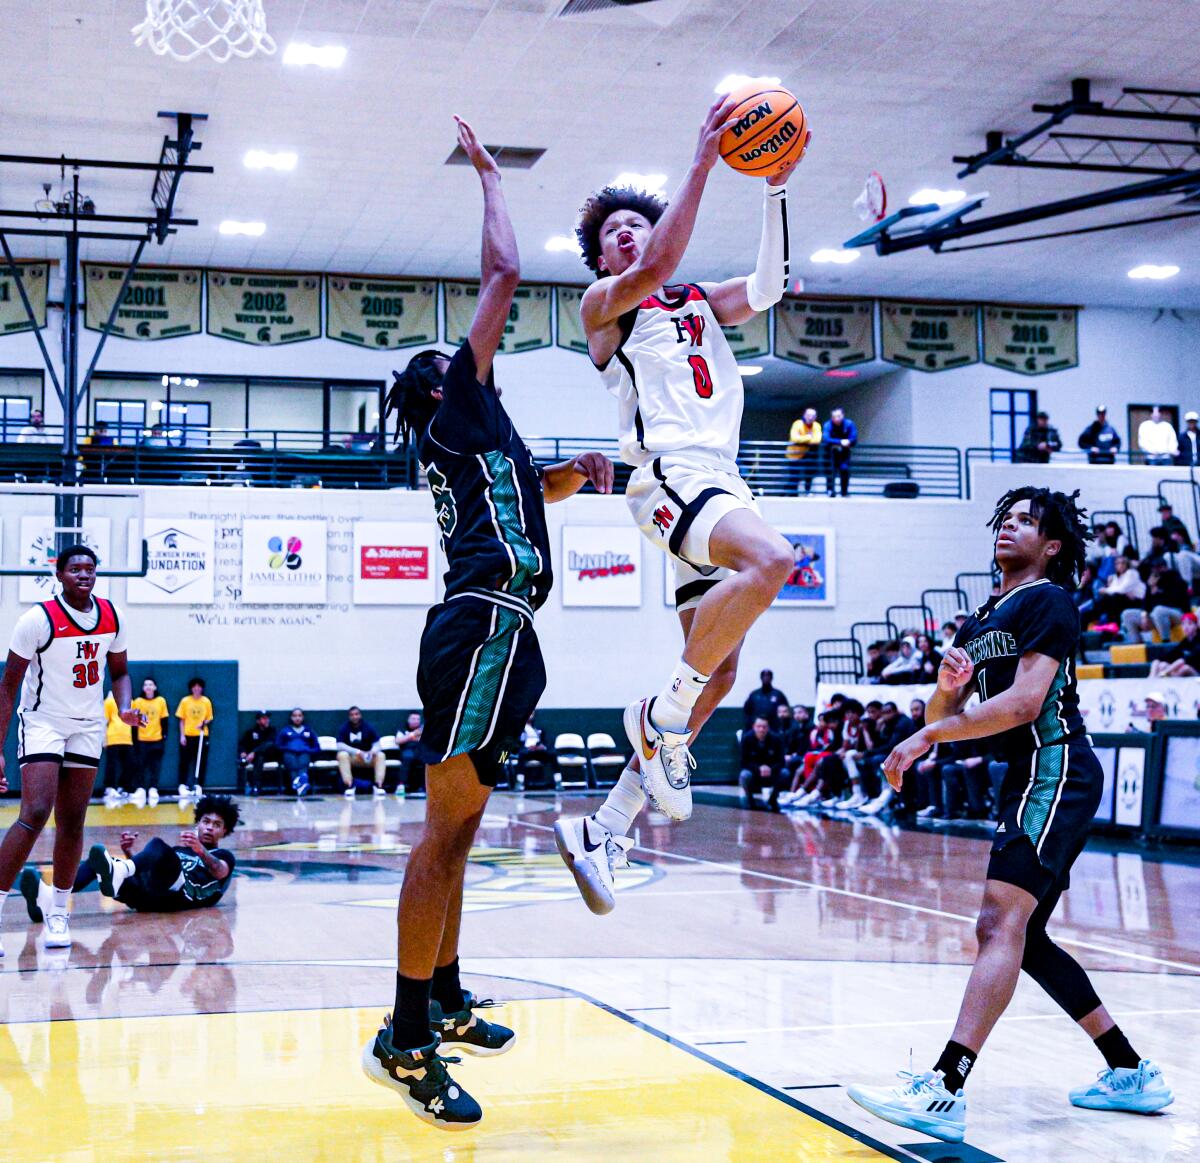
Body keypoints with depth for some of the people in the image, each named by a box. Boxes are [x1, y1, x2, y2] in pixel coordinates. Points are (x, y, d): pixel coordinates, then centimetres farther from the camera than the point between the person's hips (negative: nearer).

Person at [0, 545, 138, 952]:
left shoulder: (112, 617, -1)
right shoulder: (38, 619, -16)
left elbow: (119, 672, 14)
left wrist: (125, 708, -7)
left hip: (88, 727, 5)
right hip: (42, 723, -5)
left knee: (72, 823, 6)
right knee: (35, 814, -19)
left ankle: (58, 913, 18)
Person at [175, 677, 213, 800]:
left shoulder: (206, 701, 4)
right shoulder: (185, 701, 2)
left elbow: (209, 719, 9)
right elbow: (181, 720, 4)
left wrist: (205, 723, -14)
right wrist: (182, 735, -3)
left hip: (202, 736, 1)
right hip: (187, 735, -1)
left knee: (201, 762, 1)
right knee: (185, 762, 0)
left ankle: (198, 786, 6)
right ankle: (183, 786, 4)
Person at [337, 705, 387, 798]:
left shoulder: (368, 727, -3)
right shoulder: (344, 728, -6)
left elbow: (377, 744, -5)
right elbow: (340, 745, -16)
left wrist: (373, 751, -29)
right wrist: (357, 752, -29)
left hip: (368, 758, 1)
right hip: (352, 758, -1)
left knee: (381, 755, -25)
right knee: (342, 755, -32)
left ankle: (379, 786, -37)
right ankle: (349, 786, -39)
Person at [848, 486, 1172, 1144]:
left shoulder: (1047, 600, -5)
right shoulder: (982, 620, 21)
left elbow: (1023, 702, -18)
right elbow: (944, 716, 18)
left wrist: (927, 736, -17)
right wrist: (946, 685, -5)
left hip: (1056, 768, -10)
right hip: (1031, 778, 10)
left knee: (1000, 924, -21)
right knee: (1026, 940, 14)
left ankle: (945, 1091, -31)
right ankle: (1131, 1073, 23)